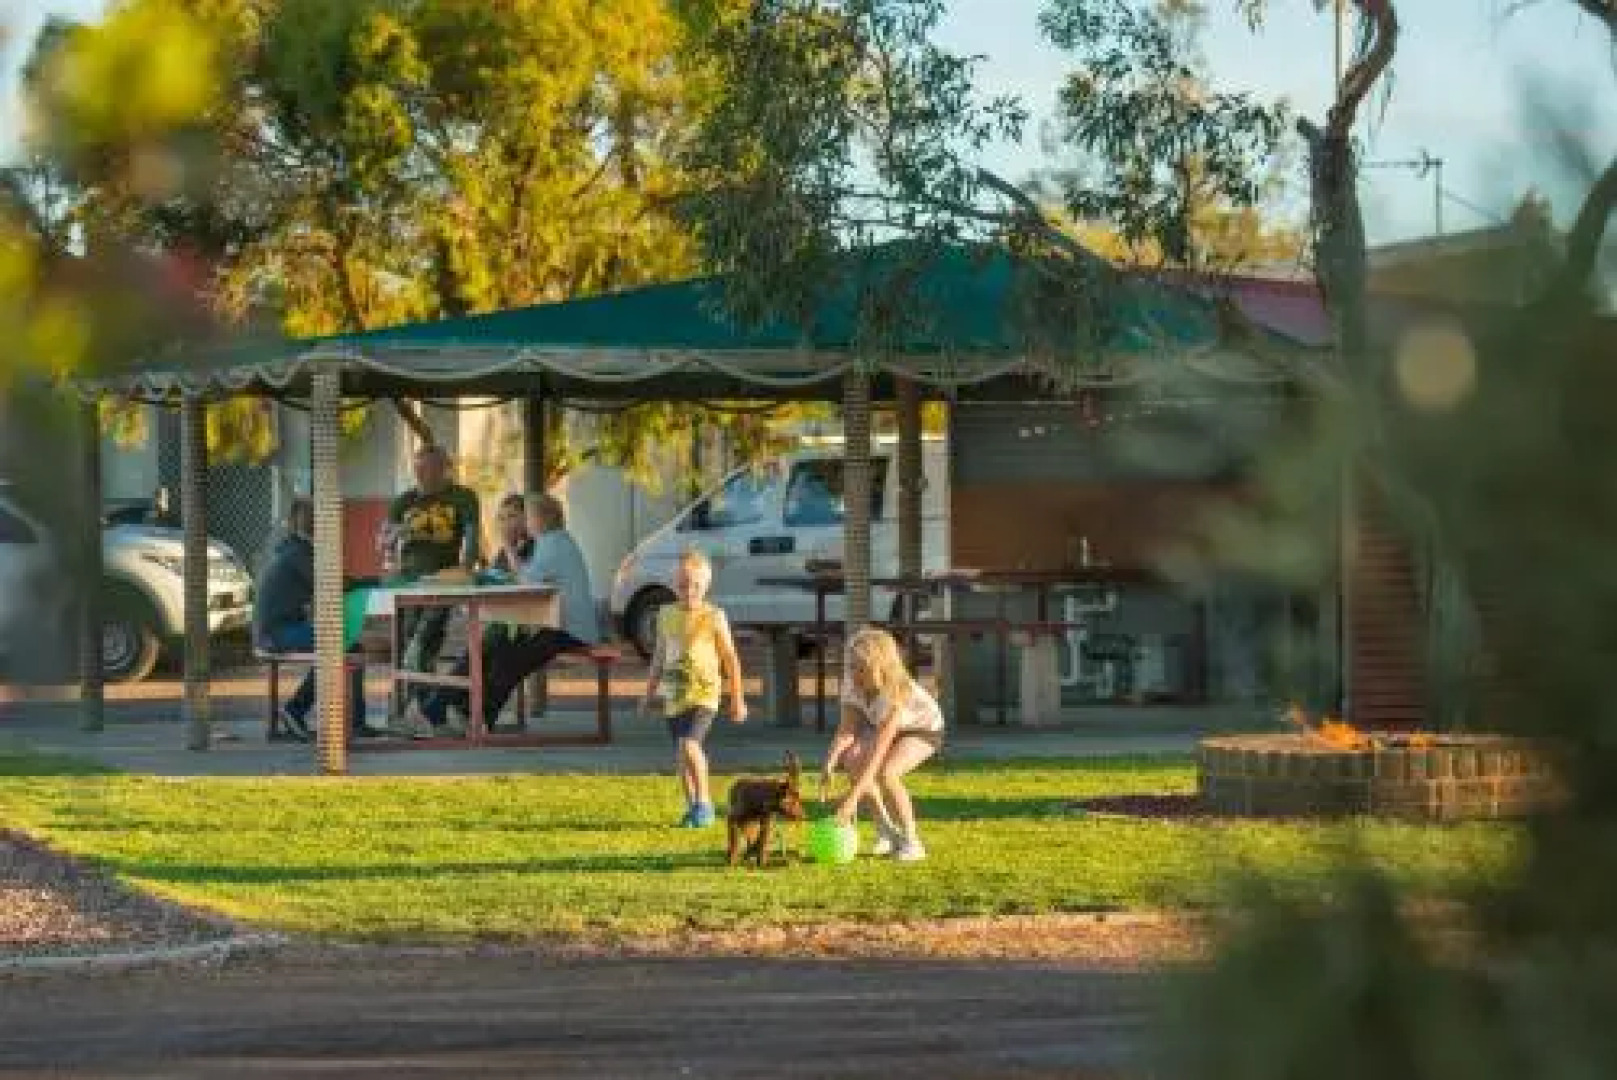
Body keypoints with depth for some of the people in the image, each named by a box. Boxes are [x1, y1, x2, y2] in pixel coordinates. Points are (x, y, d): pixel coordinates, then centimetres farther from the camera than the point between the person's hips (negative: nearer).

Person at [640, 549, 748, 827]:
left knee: (689, 744, -24)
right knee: (680, 757, 8)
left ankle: (703, 802, -11)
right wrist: (649, 694, 22)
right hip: (674, 696, 5)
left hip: (703, 693, -5)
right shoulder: (667, 616, 9)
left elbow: (730, 660, 1)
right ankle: (692, 807, 24)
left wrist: (737, 699, 2)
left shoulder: (713, 617, -4)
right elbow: (659, 658, 21)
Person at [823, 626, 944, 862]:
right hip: (882, 725, 7)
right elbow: (846, 730, -23)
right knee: (852, 759, -20)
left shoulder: (896, 693, -41)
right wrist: (829, 764, -41)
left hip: (924, 728, -7)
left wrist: (853, 797, -51)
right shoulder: (853, 684, -23)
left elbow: (878, 749, -46)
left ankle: (911, 841, -13)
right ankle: (887, 831, -2)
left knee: (886, 773, -32)